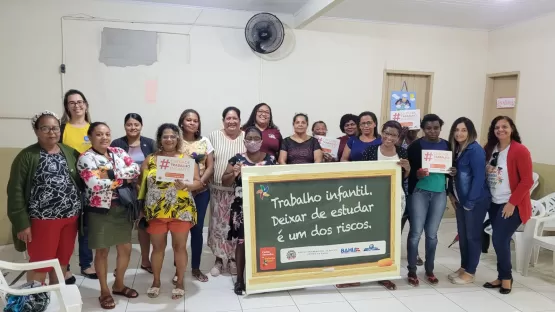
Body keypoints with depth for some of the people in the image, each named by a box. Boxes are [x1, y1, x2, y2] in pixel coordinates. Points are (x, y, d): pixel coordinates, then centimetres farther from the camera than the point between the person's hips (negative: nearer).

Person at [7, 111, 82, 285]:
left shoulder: (70, 152, 6)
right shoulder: (27, 156, -7)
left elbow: (79, 182, 9)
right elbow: (15, 191, -9)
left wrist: (80, 211, 3)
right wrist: (21, 223, -12)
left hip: (70, 217, 5)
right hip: (42, 219, -4)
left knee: (62, 262, 16)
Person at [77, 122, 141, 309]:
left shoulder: (119, 152, 6)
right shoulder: (86, 158, -10)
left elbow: (136, 169, -7)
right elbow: (95, 184, -23)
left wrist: (111, 173, -18)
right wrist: (123, 180, -14)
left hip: (122, 208, 5)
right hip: (100, 210, -5)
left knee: (125, 248, 12)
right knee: (102, 251, 8)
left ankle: (118, 285, 33)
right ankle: (104, 291, 25)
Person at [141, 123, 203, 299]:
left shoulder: (186, 158, 1)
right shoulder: (150, 160, 6)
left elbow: (198, 182, -3)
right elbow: (141, 183, 6)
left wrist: (185, 186, -22)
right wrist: (141, 205, -4)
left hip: (181, 211, -1)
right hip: (156, 211, 2)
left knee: (180, 246, 6)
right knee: (158, 247, 11)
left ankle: (180, 282, 21)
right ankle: (156, 281, 29)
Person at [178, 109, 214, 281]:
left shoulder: (204, 141, 7)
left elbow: (210, 166, 3)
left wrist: (201, 182, -13)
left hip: (201, 191, 2)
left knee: (197, 229, 8)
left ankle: (196, 268, 21)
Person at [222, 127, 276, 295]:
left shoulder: (270, 159, 6)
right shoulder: (237, 159, 2)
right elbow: (225, 182, 3)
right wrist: (234, 173, -17)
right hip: (242, 207, -1)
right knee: (242, 241, 2)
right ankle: (240, 278, 14)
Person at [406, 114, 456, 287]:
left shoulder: (447, 145, 7)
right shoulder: (415, 146, -5)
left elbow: (453, 168, 16)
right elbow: (407, 170, -6)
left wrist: (453, 172, -6)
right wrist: (417, 174, -26)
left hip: (440, 193, 3)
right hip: (419, 192, -3)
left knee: (432, 234, 10)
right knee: (416, 233, -2)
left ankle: (429, 270, 25)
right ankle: (412, 271, 12)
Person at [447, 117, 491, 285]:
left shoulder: (475, 150, -17)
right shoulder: (455, 149, 6)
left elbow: (479, 178, -20)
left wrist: (470, 202, -18)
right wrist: (451, 194, 5)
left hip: (476, 201, -8)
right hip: (461, 200, 8)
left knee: (473, 236, 4)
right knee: (462, 235, 15)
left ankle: (470, 272, 17)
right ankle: (463, 267, 29)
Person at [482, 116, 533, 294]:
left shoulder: (520, 151, -13)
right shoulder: (490, 149, 5)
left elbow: (527, 181, -14)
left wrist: (512, 203, -16)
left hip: (511, 205, -5)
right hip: (494, 203, 5)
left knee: (499, 239, -8)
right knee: (501, 240, 12)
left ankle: (506, 277, 14)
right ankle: (502, 277, 25)